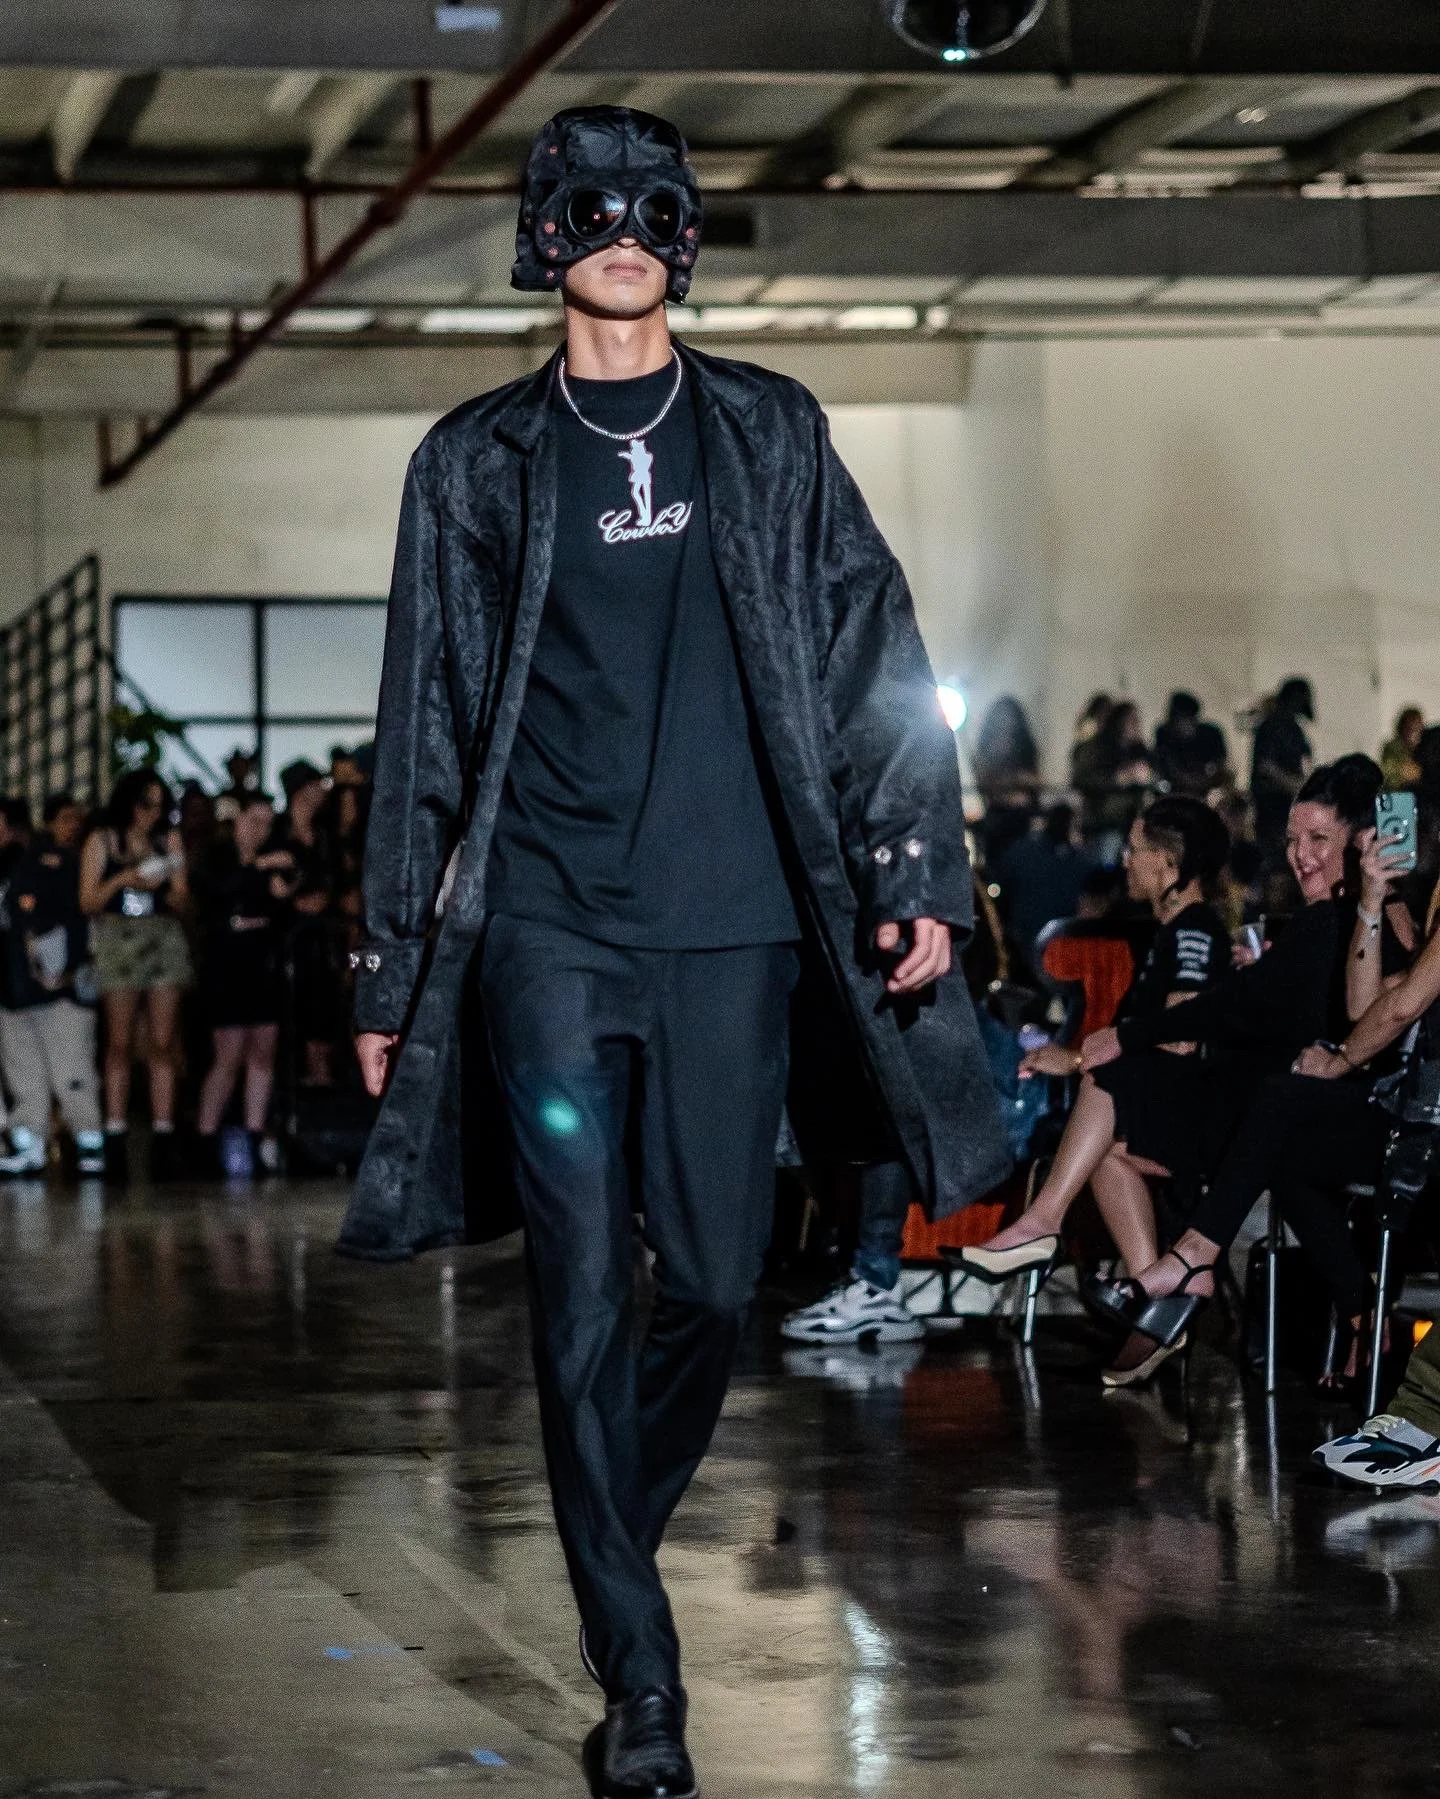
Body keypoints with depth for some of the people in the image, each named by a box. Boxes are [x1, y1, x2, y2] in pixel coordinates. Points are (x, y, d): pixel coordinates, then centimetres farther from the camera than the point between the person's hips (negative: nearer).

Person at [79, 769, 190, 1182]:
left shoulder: (169, 840, 13)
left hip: (164, 941, 2)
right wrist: (124, 879, -11)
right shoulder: (101, 842, 7)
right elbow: (88, 901, 2)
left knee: (162, 1043, -3)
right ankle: (115, 1137, -6)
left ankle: (163, 1135, -5)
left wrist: (166, 887, -11)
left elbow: (180, 899, 11)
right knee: (120, 1043, -5)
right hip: (118, 941, -2)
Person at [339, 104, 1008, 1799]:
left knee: (715, 1283, 3)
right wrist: (394, 967, 7)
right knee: (583, 1303, -4)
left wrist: (914, 866, -4)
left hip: (734, 924, 1)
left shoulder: (772, 434, 11)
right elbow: (425, 723, 9)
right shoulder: (477, 462, 9)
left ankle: (614, 1537, 31)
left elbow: (869, 656, 7)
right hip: (548, 928, -1)